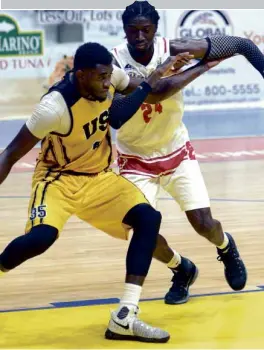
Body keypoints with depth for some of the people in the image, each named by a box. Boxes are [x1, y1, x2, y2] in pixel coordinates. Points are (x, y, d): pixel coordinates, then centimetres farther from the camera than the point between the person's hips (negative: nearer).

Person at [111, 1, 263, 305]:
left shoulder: (176, 50, -19)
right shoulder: (112, 62, -22)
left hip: (177, 152, 1)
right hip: (136, 159, 0)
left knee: (204, 224, -7)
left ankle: (226, 247, 32)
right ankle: (182, 271, 18)